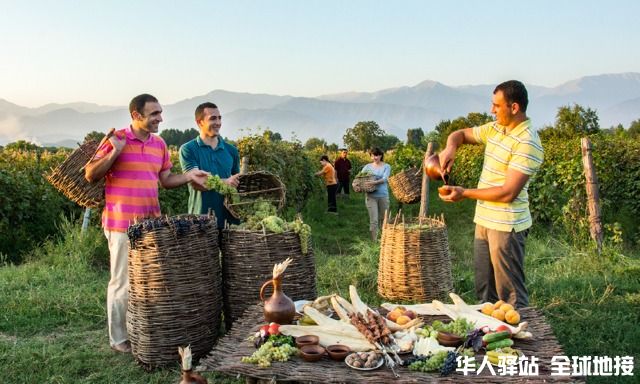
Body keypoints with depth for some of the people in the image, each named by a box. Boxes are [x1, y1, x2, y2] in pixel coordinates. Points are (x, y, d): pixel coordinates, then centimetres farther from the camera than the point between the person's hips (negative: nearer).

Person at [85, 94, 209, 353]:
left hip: (152, 222, 6)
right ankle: (119, 339, 15)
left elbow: (166, 180, 16)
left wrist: (189, 176, 0)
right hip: (122, 224, -5)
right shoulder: (116, 140, -7)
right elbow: (90, 175, -7)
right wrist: (115, 151, -17)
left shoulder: (159, 143, 10)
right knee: (123, 282, 3)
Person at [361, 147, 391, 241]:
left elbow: (385, 178, -14)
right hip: (371, 196, 0)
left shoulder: (386, 166, 2)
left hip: (383, 196, 0)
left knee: (383, 219, 12)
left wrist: (375, 182, -33)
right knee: (373, 220, -7)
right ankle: (374, 241, -4)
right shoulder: (367, 166, 7)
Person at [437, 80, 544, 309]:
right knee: (484, 290, 18)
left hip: (506, 226, -9)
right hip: (484, 221, 9)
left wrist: (465, 194, -16)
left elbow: (508, 193, -23)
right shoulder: (495, 128, 7)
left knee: (511, 294, 0)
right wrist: (450, 147, -3)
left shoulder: (527, 143, -19)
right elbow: (461, 134, 21)